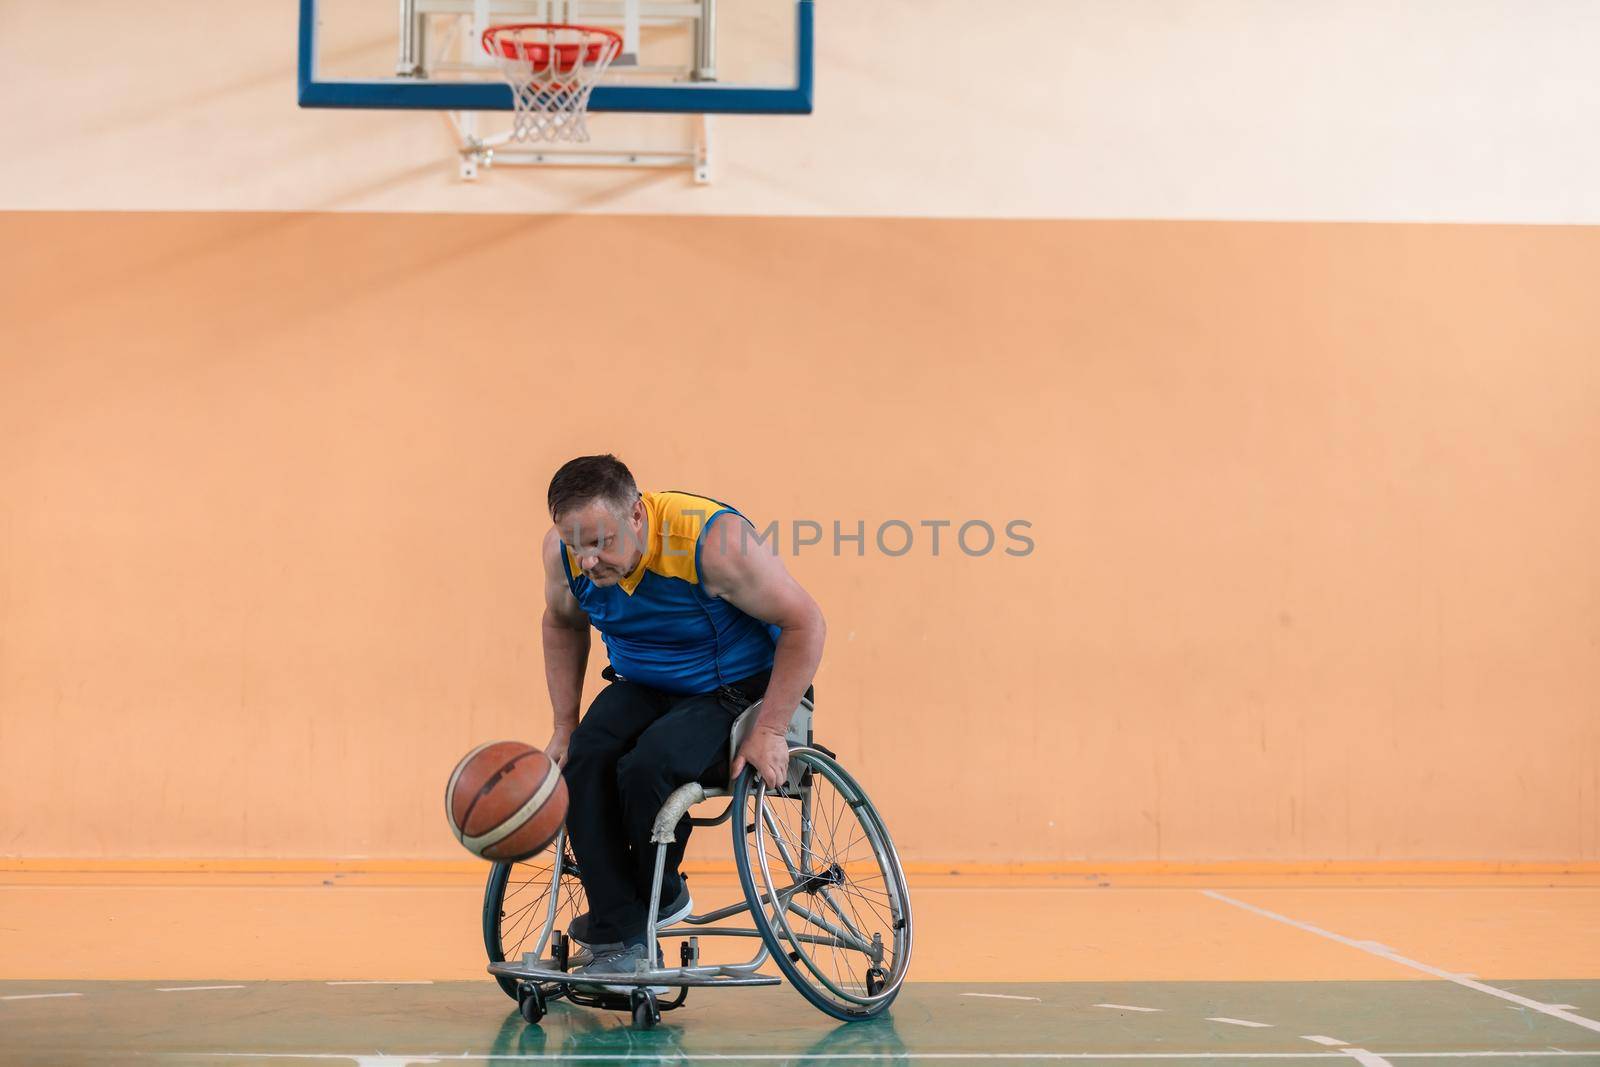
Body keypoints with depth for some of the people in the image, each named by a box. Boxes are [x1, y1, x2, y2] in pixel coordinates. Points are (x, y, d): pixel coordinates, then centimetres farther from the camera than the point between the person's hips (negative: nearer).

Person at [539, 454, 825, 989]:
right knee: (582, 764, -24)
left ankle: (661, 898, -1)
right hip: (641, 687, 5)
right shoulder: (564, 549, -14)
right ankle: (619, 943, -19)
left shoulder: (713, 541, -30)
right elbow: (562, 624, 10)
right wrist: (564, 727, 3)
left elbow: (805, 623, -21)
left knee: (647, 768, -31)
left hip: (735, 690, -5)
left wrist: (769, 732, -22)